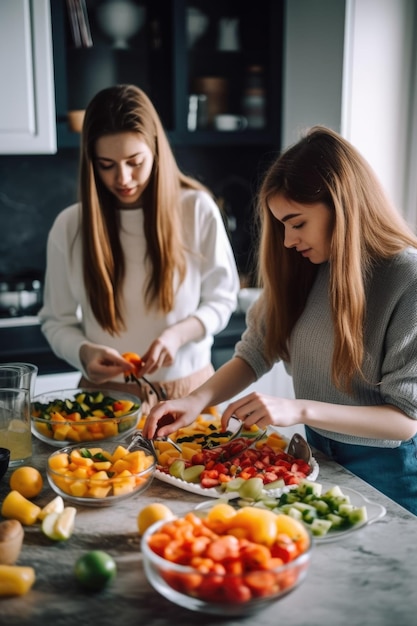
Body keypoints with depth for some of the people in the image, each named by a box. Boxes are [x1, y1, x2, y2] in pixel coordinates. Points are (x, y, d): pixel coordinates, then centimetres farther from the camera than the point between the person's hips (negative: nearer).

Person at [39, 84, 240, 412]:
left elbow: (222, 298, 3)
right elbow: (56, 321, 4)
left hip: (188, 389, 0)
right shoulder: (69, 226, -2)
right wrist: (84, 352, -17)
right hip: (105, 395, 1)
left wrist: (178, 334, -15)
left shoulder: (198, 209, -5)